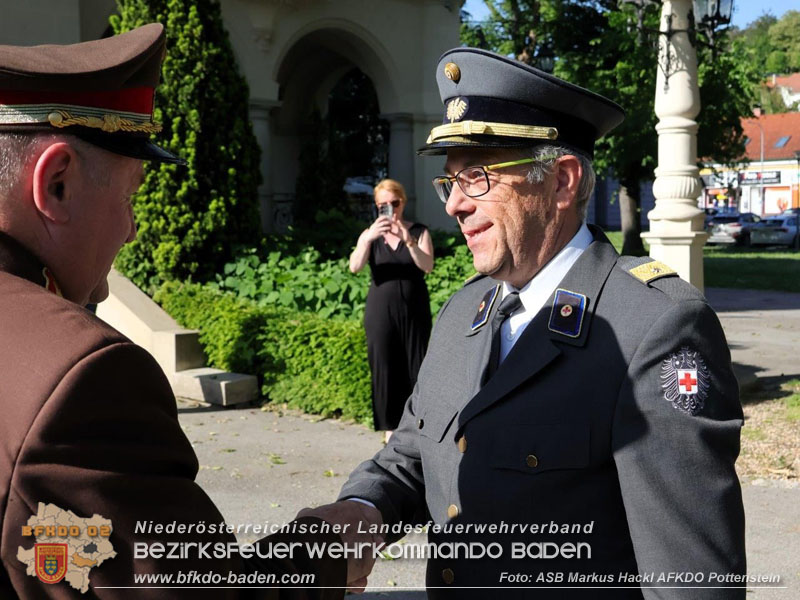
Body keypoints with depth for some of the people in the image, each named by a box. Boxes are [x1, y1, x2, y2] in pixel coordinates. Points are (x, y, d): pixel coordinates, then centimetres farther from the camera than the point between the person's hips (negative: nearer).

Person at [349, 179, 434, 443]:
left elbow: (427, 266, -12)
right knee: (385, 369, -1)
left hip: (414, 311, 0)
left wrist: (410, 242, -30)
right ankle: (390, 428, 6)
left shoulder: (419, 232, 5)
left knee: (416, 367, -4)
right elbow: (355, 266, -10)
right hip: (380, 311, 1)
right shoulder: (371, 234, 7)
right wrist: (368, 238, -29)